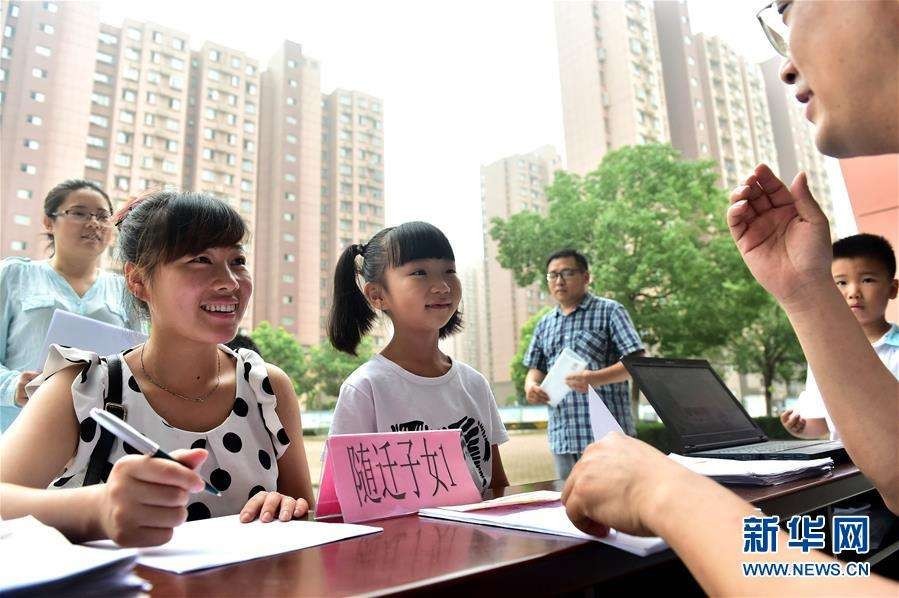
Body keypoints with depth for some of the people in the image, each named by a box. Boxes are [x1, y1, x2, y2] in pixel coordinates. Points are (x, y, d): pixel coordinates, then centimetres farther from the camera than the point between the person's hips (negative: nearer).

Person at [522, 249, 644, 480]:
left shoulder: (609, 311, 0)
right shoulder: (544, 324, 16)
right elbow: (536, 368, 19)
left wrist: (595, 379, -24)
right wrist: (530, 386, -5)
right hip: (562, 437, 5)